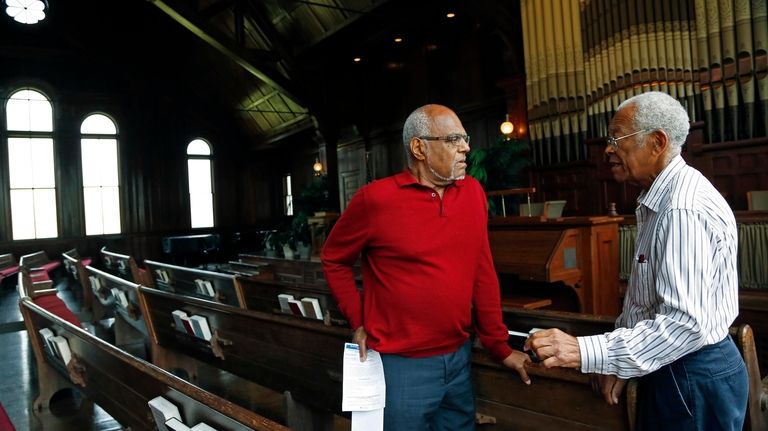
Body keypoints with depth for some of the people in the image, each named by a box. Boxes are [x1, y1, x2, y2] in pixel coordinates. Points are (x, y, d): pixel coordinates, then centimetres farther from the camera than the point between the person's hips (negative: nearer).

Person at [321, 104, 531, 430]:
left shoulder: (473, 192, 1)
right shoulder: (376, 198, -13)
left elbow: (482, 273, 5)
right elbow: (333, 260, 1)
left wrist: (499, 345, 6)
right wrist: (358, 320, -5)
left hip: (459, 357, 5)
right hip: (402, 364, -4)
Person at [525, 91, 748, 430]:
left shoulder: (685, 210, -26)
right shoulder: (657, 200, 7)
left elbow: (687, 324, -30)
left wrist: (585, 352, -33)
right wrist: (615, 361, 10)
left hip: (695, 380, -9)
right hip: (666, 369, 9)